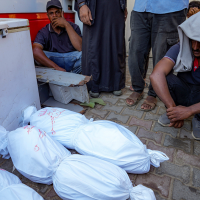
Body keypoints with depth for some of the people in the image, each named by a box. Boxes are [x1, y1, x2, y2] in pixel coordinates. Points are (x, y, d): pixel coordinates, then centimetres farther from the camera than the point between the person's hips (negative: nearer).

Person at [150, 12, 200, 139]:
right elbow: (156, 75, -34)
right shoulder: (180, 49, -18)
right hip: (184, 94, 1)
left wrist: (189, 111, -38)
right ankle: (173, 113, -3)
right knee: (164, 75, -26)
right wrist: (172, 107, -38)